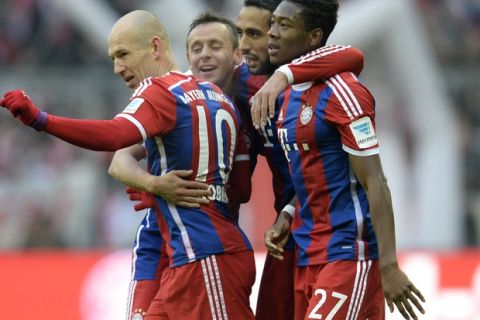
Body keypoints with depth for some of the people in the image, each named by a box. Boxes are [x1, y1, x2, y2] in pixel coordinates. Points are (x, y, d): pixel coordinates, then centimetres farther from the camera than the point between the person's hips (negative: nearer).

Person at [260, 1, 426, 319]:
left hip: (348, 253, -9)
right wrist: (286, 219, 8)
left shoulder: (342, 93, -14)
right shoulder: (288, 95, 13)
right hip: (308, 254, 9)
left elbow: (374, 183, -17)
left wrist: (389, 267, -21)